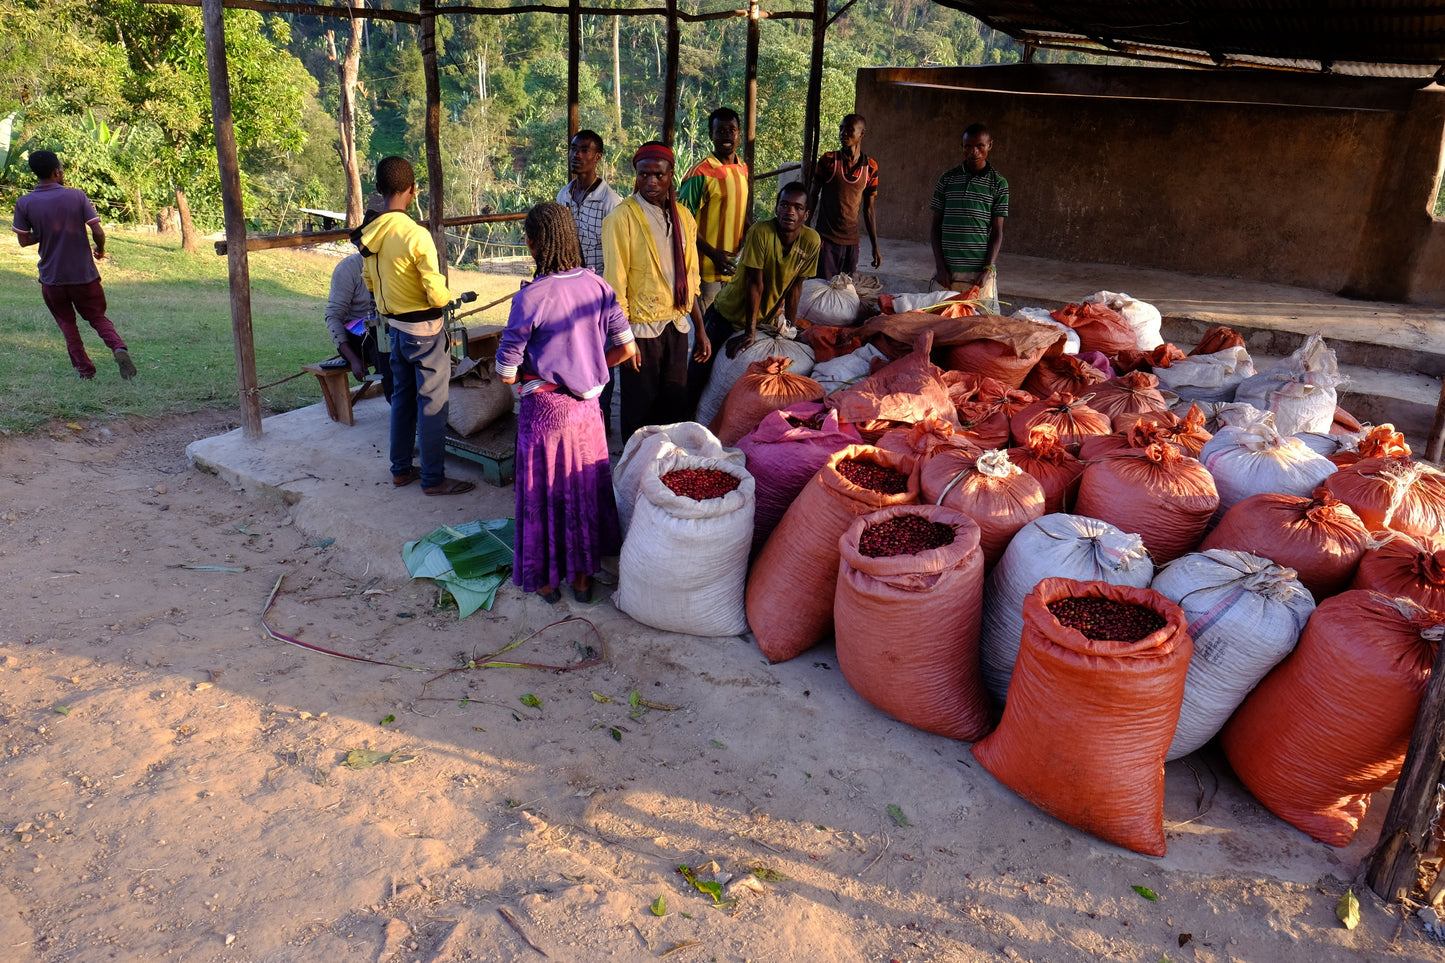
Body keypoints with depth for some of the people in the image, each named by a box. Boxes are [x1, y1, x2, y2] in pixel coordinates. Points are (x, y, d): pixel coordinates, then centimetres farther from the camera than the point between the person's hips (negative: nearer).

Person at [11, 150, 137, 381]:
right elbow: (98, 232, -13)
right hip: (84, 274, -1)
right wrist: (100, 250, 7)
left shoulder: (24, 204, -5)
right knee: (98, 317, 13)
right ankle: (118, 347, -16)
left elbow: (23, 240, -1)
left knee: (67, 323, 19)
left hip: (51, 277, 1)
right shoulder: (77, 196, -9)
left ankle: (84, 369, 17)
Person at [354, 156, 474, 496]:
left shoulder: (369, 233, 0)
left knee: (402, 397, 18)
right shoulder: (416, 235, -23)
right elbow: (437, 294, -23)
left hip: (394, 327, 8)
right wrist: (447, 296, -1)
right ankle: (433, 479, 10)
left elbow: (370, 282, 12)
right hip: (424, 330, -7)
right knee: (432, 404, 2)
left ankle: (400, 469, 28)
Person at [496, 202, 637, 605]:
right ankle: (583, 575, 29)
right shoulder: (597, 286, -5)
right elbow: (626, 348, 0)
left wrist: (525, 374, 6)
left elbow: (506, 372, -17)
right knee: (586, 487, 17)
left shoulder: (530, 298, -20)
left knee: (545, 492, 12)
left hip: (544, 409, -4)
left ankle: (547, 579, 27)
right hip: (587, 406, 5)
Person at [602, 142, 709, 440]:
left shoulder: (683, 217, 8)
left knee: (675, 407, 14)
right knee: (640, 411, 5)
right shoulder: (623, 217, -10)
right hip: (641, 328, -5)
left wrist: (700, 330, 12)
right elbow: (615, 284, -12)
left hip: (676, 326, 6)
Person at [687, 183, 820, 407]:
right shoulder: (760, 232, -27)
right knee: (699, 371, -4)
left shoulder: (811, 241, -14)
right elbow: (755, 284, -25)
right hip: (729, 311, -4)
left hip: (768, 316, 4)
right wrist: (750, 331, -23)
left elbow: (795, 286, -5)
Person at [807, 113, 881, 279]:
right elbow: (813, 196, 3)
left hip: (852, 240, 3)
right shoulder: (828, 161, -4)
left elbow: (868, 209, 10)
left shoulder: (871, 167, 4)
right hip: (826, 239, -3)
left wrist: (875, 247, 9)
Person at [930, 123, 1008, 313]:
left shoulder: (998, 183, 4)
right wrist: (940, 266, -3)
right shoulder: (947, 180, 7)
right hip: (947, 270, 1)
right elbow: (936, 226, 7)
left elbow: (997, 231, 2)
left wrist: (988, 269, -9)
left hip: (980, 271, -1)